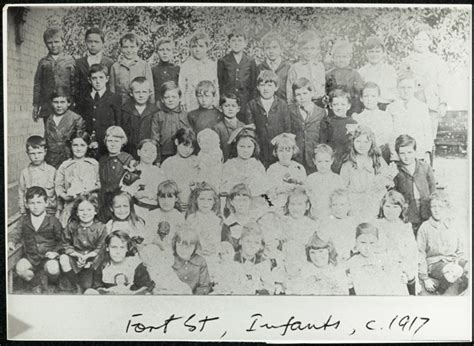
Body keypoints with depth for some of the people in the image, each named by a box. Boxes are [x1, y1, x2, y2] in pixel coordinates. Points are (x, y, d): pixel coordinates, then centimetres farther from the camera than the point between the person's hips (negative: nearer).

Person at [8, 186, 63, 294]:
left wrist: (56, 252, -10)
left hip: (48, 257, -3)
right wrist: (11, 241, -6)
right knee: (19, 268, -28)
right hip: (30, 257, 3)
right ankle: (36, 284, 4)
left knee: (53, 269, -33)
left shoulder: (53, 221, -2)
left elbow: (61, 240, 3)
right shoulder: (24, 220, 7)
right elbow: (16, 233, 16)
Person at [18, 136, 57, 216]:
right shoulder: (24, 172, 1)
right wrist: (23, 212, 7)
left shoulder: (52, 170, -3)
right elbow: (21, 193, 7)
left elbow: (58, 192, 1)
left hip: (49, 210, -1)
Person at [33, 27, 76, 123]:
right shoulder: (43, 62, 10)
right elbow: (37, 84, 12)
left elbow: (75, 83, 4)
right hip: (47, 107, 2)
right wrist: (36, 105, 8)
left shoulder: (70, 60, 5)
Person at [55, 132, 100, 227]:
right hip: (70, 207, 0)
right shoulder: (64, 166, 11)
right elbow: (58, 185, 7)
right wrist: (64, 196, -12)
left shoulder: (94, 164, 9)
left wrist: (89, 190, -11)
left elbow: (100, 184, 6)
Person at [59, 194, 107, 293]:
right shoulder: (71, 226, -7)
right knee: (63, 259, -31)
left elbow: (100, 249, -8)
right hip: (75, 256, 1)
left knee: (86, 286, -8)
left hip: (92, 259, -1)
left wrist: (87, 257, -22)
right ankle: (77, 287, -9)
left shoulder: (100, 227, -11)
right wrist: (78, 255, -17)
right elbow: (66, 245, -2)